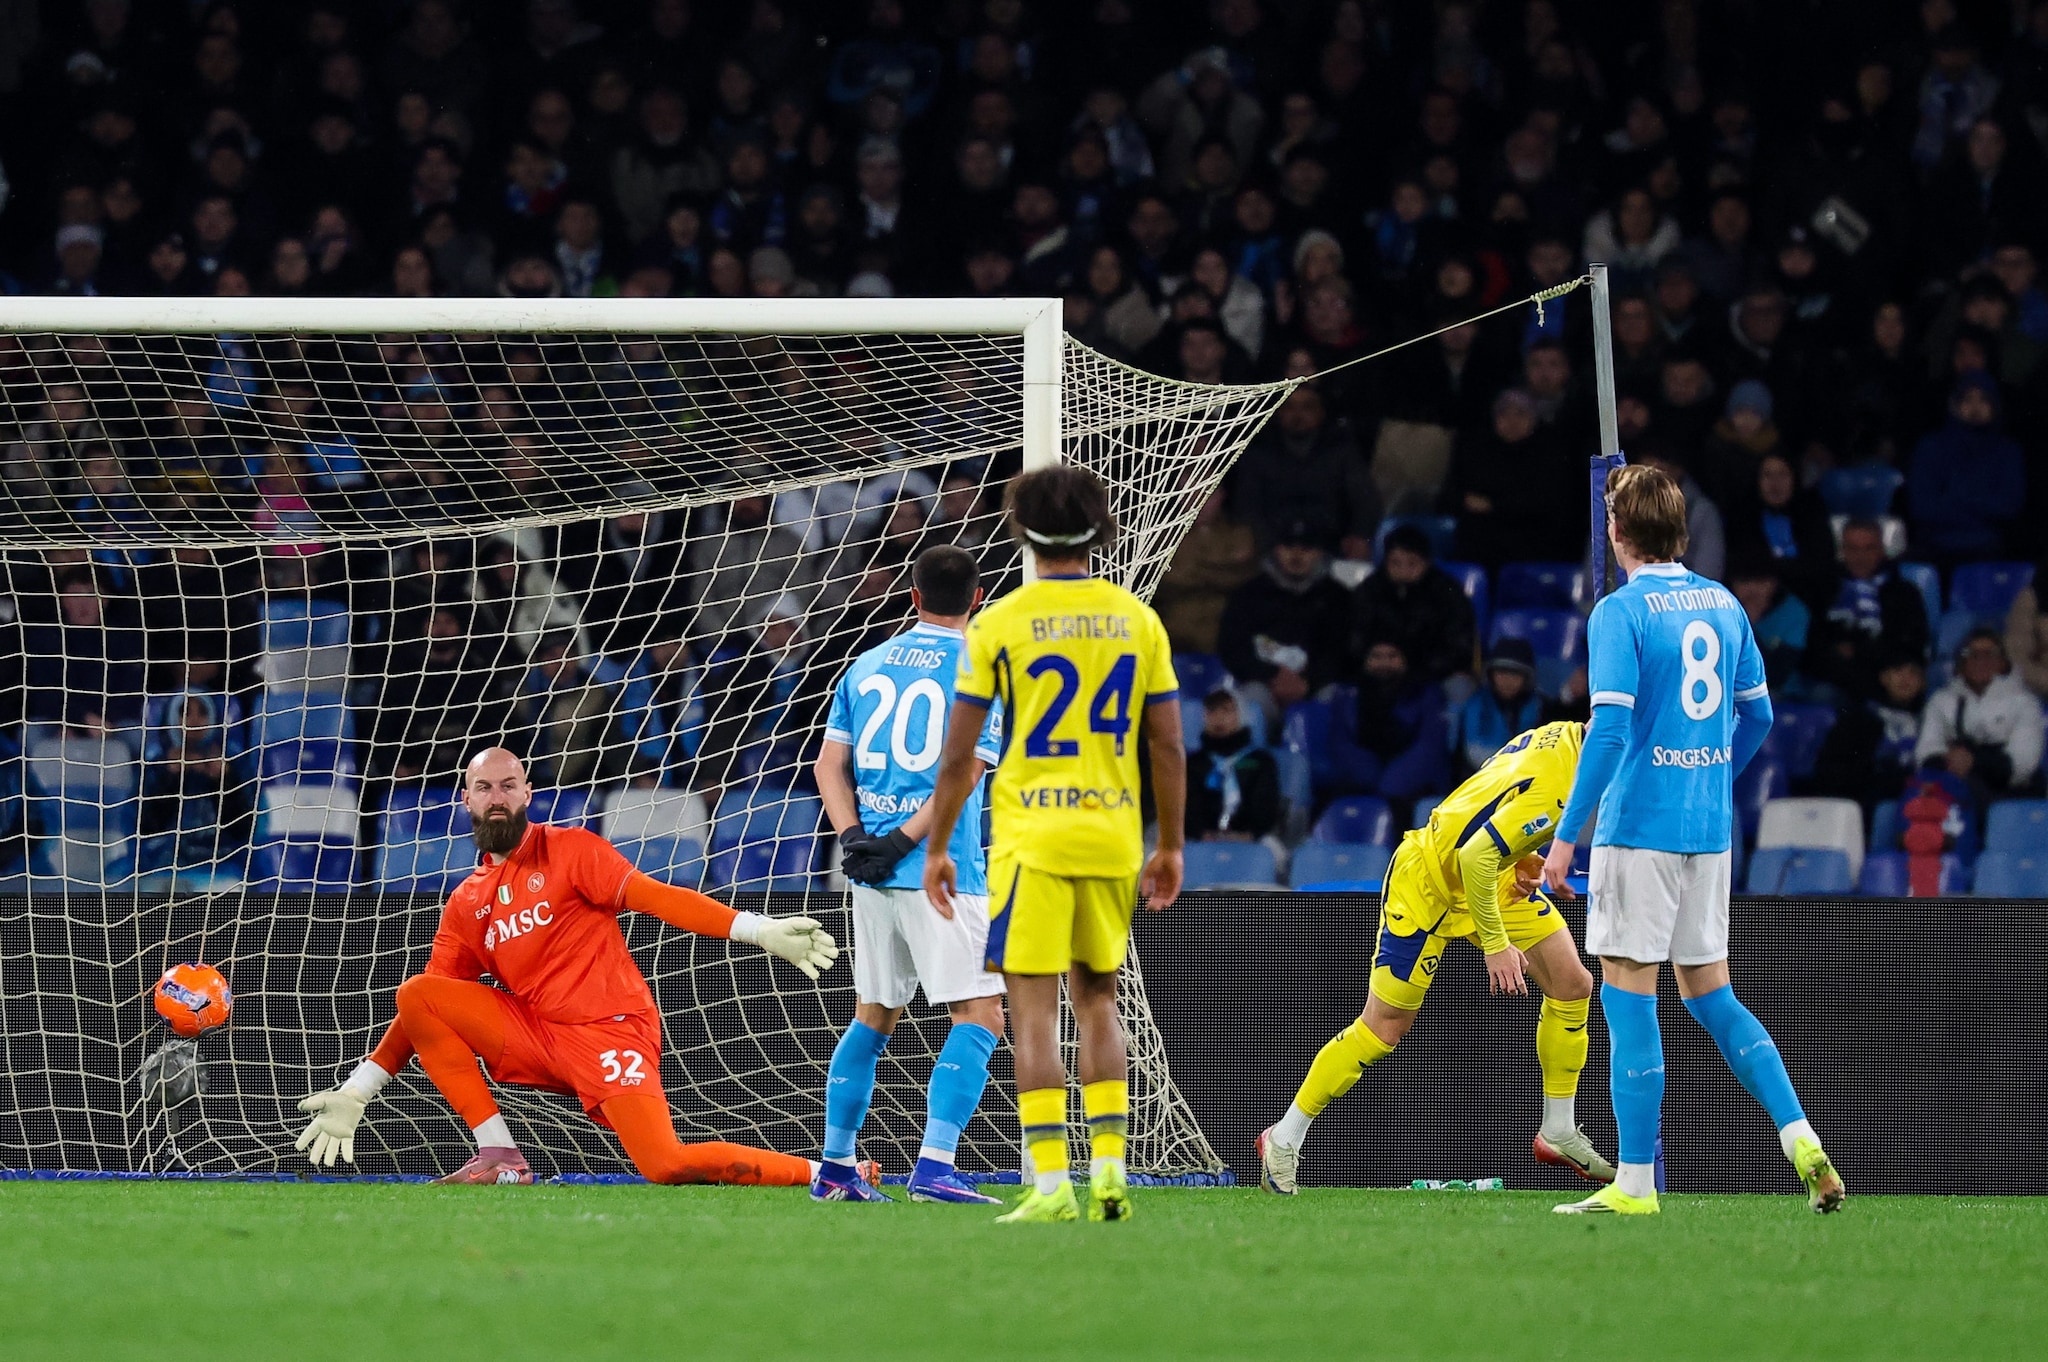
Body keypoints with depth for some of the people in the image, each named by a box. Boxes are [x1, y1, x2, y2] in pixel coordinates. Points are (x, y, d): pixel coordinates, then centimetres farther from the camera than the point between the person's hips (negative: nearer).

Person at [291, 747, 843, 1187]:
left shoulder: (569, 850, 1)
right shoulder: (466, 903, 15)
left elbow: (653, 897, -9)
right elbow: (425, 1011, 17)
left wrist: (761, 931, -22)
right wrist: (356, 1092, 11)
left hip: (610, 1030, -5)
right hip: (535, 1035, 5)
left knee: (666, 1165, -25)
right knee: (415, 993, -10)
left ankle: (819, 1172, -6)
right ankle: (499, 1156, -10)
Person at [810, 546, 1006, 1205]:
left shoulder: (866, 665, 13)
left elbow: (830, 764, 7)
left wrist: (853, 838, -3)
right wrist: (902, 842, -13)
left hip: (872, 876, 6)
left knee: (874, 1018, 18)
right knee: (980, 1016, -5)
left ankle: (835, 1170, 21)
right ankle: (934, 1168, -19)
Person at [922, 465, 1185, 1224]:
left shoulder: (998, 625, -5)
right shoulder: (1137, 620, 4)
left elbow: (958, 755, -3)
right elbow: (1169, 748, 6)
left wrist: (936, 848, 7)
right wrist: (1171, 847, 15)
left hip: (1031, 839, -4)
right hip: (1114, 837, 4)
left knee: (1032, 1011, -2)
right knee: (1098, 999, 17)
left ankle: (1051, 1183, -9)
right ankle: (1109, 1169, 11)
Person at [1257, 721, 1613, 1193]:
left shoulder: (1567, 736, -6)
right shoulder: (1556, 787, -34)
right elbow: (1476, 857, -36)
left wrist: (1522, 856, 1)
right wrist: (1495, 945, -28)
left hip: (1493, 875, 9)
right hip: (1428, 883, -9)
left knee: (1573, 984, 2)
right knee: (1384, 1027, -4)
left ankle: (1558, 1132, 15)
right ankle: (1284, 1140, 9)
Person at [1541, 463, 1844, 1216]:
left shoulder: (1621, 612, -11)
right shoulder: (1723, 605, 9)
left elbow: (1610, 730, -19)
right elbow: (1757, 715, 17)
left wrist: (1568, 834, -17)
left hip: (1639, 825, -7)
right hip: (1710, 829, 7)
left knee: (1628, 998, -1)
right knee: (1711, 997, 15)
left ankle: (1636, 1182, -1)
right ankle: (1802, 1143, 4)